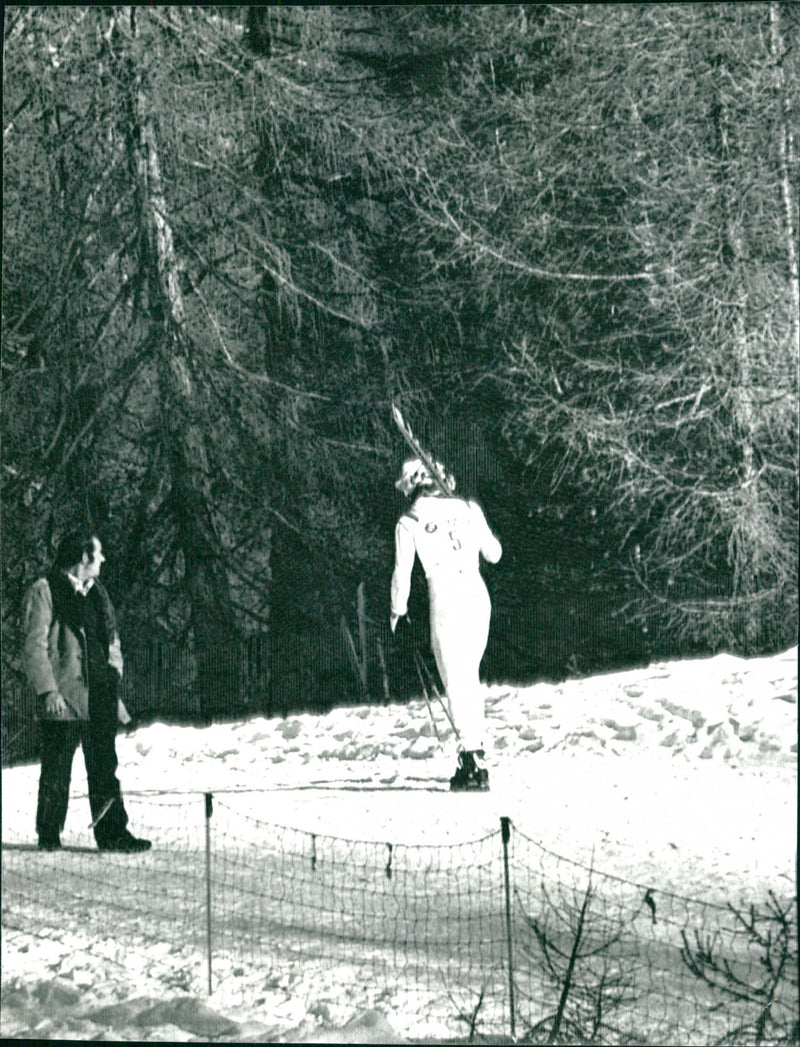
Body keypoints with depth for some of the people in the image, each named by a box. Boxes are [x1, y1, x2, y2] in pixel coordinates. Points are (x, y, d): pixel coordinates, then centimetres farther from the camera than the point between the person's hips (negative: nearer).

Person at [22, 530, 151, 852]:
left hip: (100, 699, 6)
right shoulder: (44, 592, -3)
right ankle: (49, 836, 10)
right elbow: (34, 646, -9)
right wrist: (48, 690, -17)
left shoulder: (97, 593, 18)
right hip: (63, 699, -6)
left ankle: (112, 834, 6)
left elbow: (112, 643, 23)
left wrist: (113, 685, 12)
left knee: (104, 768, 4)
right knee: (57, 771, 1)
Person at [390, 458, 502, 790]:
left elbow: (402, 572, 0)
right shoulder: (468, 509, 11)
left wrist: (397, 610, 15)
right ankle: (476, 745, 22)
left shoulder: (409, 521, 1)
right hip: (478, 594, 4)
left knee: (456, 681, -2)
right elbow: (494, 554, 18)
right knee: (470, 675, 20)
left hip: (445, 599, -4)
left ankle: (472, 762, -8)